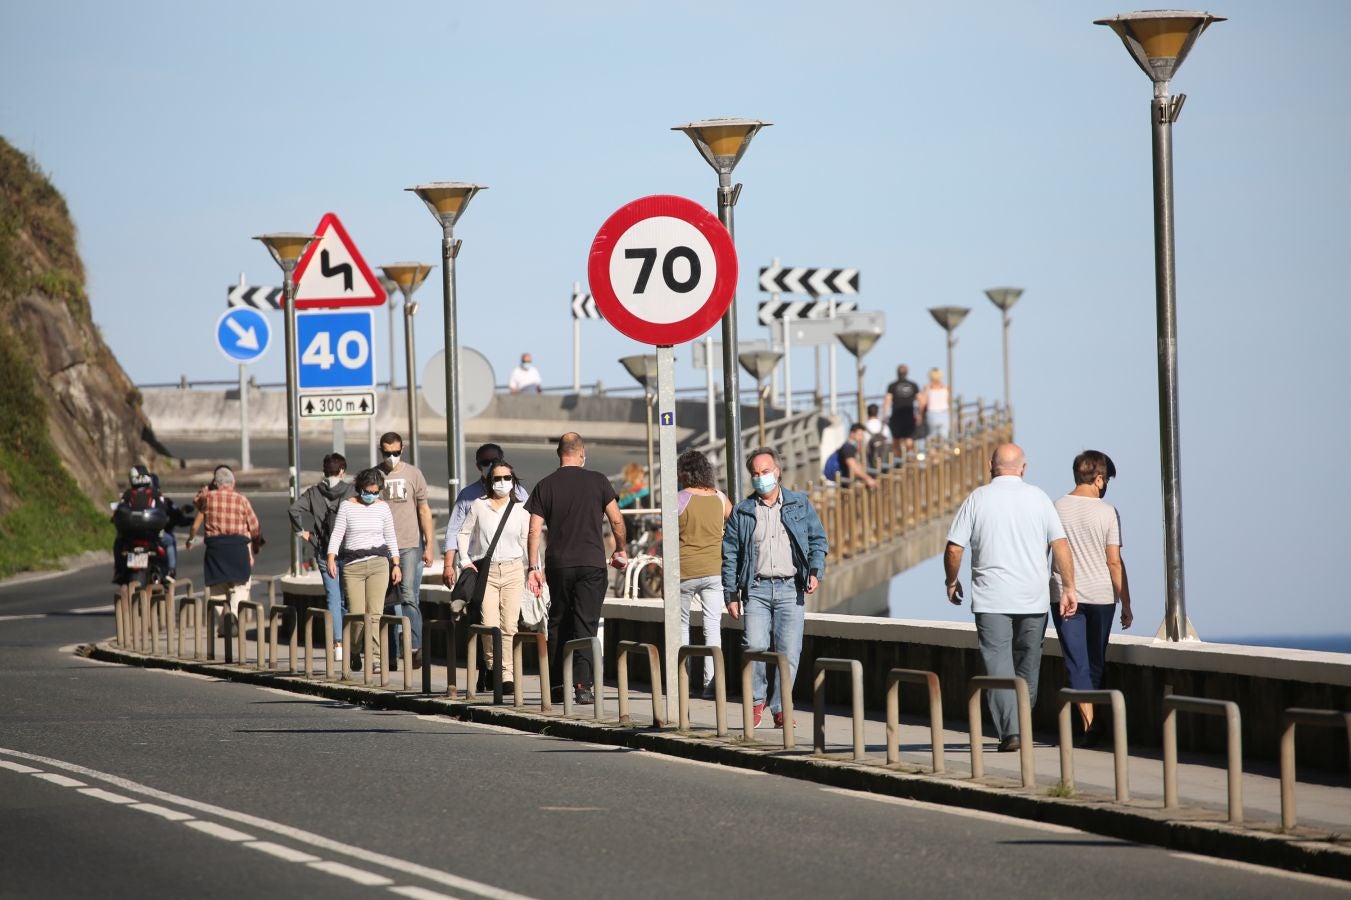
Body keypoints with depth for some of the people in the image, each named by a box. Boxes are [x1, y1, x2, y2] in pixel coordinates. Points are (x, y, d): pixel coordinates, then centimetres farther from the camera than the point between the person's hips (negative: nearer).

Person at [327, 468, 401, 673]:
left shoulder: (383, 507, 10)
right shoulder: (347, 506, 3)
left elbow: (391, 538, 15)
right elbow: (336, 534, 0)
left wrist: (396, 564, 10)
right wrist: (331, 559, -14)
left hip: (378, 563, 1)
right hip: (352, 565, -1)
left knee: (375, 613, -7)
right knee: (357, 614, -5)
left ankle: (375, 658, -6)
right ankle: (355, 654, 13)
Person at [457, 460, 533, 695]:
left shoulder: (520, 510, 6)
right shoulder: (479, 506, 6)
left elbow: (527, 541, 7)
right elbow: (464, 533, 15)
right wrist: (465, 560, 4)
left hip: (513, 570, 0)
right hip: (487, 572, 0)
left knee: (509, 625, -5)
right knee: (490, 625, -9)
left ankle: (507, 674, 0)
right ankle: (492, 666, 12)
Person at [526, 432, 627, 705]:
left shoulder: (545, 486, 3)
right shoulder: (598, 481, -1)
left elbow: (534, 530, -1)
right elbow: (617, 521, 0)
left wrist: (534, 567, 3)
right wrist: (620, 550, 17)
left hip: (558, 564, 2)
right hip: (592, 564, -1)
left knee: (558, 623, 14)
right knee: (586, 623, -2)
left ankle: (557, 682, 16)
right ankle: (584, 685, -12)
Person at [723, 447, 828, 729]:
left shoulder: (800, 504, 11)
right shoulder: (742, 512, 10)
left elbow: (818, 540, 12)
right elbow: (730, 555, 10)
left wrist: (815, 571, -6)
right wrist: (731, 594, 4)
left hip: (790, 588, 0)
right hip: (757, 588, 0)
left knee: (789, 652, -4)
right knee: (755, 647, -14)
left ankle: (781, 708, 6)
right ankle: (756, 700, 6)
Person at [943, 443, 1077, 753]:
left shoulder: (977, 499, -1)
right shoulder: (1038, 498, 3)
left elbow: (954, 548, -2)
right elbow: (1061, 545, -2)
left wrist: (952, 581, 14)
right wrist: (1068, 588, 5)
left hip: (991, 599, -2)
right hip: (1034, 599, 2)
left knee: (998, 664, -4)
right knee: (1028, 667, 15)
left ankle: (1010, 731, -17)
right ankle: (1023, 728, 22)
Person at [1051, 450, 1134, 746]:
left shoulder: (1056, 509, -1)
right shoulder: (1107, 512, -7)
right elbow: (1114, 562, -8)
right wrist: (1126, 605, -2)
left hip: (1064, 597, 0)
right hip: (1101, 596, 0)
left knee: (1077, 664, 0)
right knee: (1095, 663, 14)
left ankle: (1088, 725, -9)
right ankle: (1094, 724, 23)